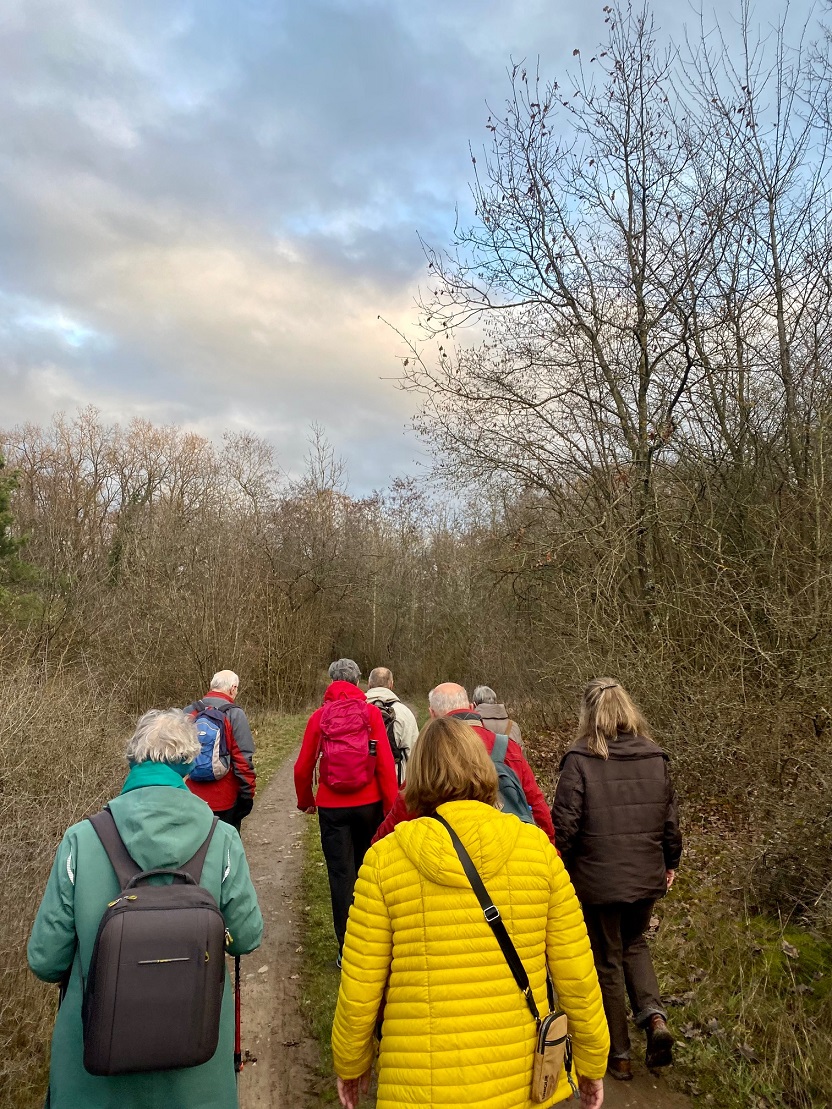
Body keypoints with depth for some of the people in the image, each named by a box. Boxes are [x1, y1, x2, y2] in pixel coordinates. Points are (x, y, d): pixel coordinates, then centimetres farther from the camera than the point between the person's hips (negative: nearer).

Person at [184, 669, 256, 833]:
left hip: (191, 796, 4)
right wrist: (248, 793, -7)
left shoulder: (188, 712, 3)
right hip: (224, 800, -4)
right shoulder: (234, 714, -12)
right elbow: (243, 758, -15)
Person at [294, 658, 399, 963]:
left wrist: (305, 801, 17)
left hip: (332, 807, 0)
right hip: (368, 805, 1)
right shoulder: (371, 712, -6)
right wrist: (392, 806, -3)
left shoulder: (320, 716, -3)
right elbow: (385, 763, -9)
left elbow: (303, 766, 0)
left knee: (341, 875, 8)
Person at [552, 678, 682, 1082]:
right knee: (634, 944, 28)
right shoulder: (655, 757, -4)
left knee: (608, 961, 15)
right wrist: (670, 862, 20)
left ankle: (619, 1055, 27)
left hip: (597, 881, -4)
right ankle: (653, 1015, 9)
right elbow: (670, 818, 4)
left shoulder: (580, 760, -17)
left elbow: (564, 824, -17)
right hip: (646, 877, 4)